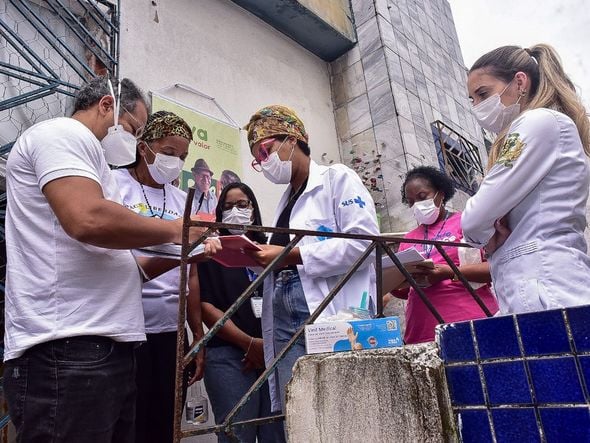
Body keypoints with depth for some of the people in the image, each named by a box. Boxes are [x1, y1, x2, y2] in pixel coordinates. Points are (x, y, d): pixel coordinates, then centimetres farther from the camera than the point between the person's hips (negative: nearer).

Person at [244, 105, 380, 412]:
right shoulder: (286, 201, 22)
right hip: (287, 327, 7)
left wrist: (291, 255, -14)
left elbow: (365, 240, -13)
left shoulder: (337, 177, 2)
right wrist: (264, 259, 4)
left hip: (335, 318, -6)